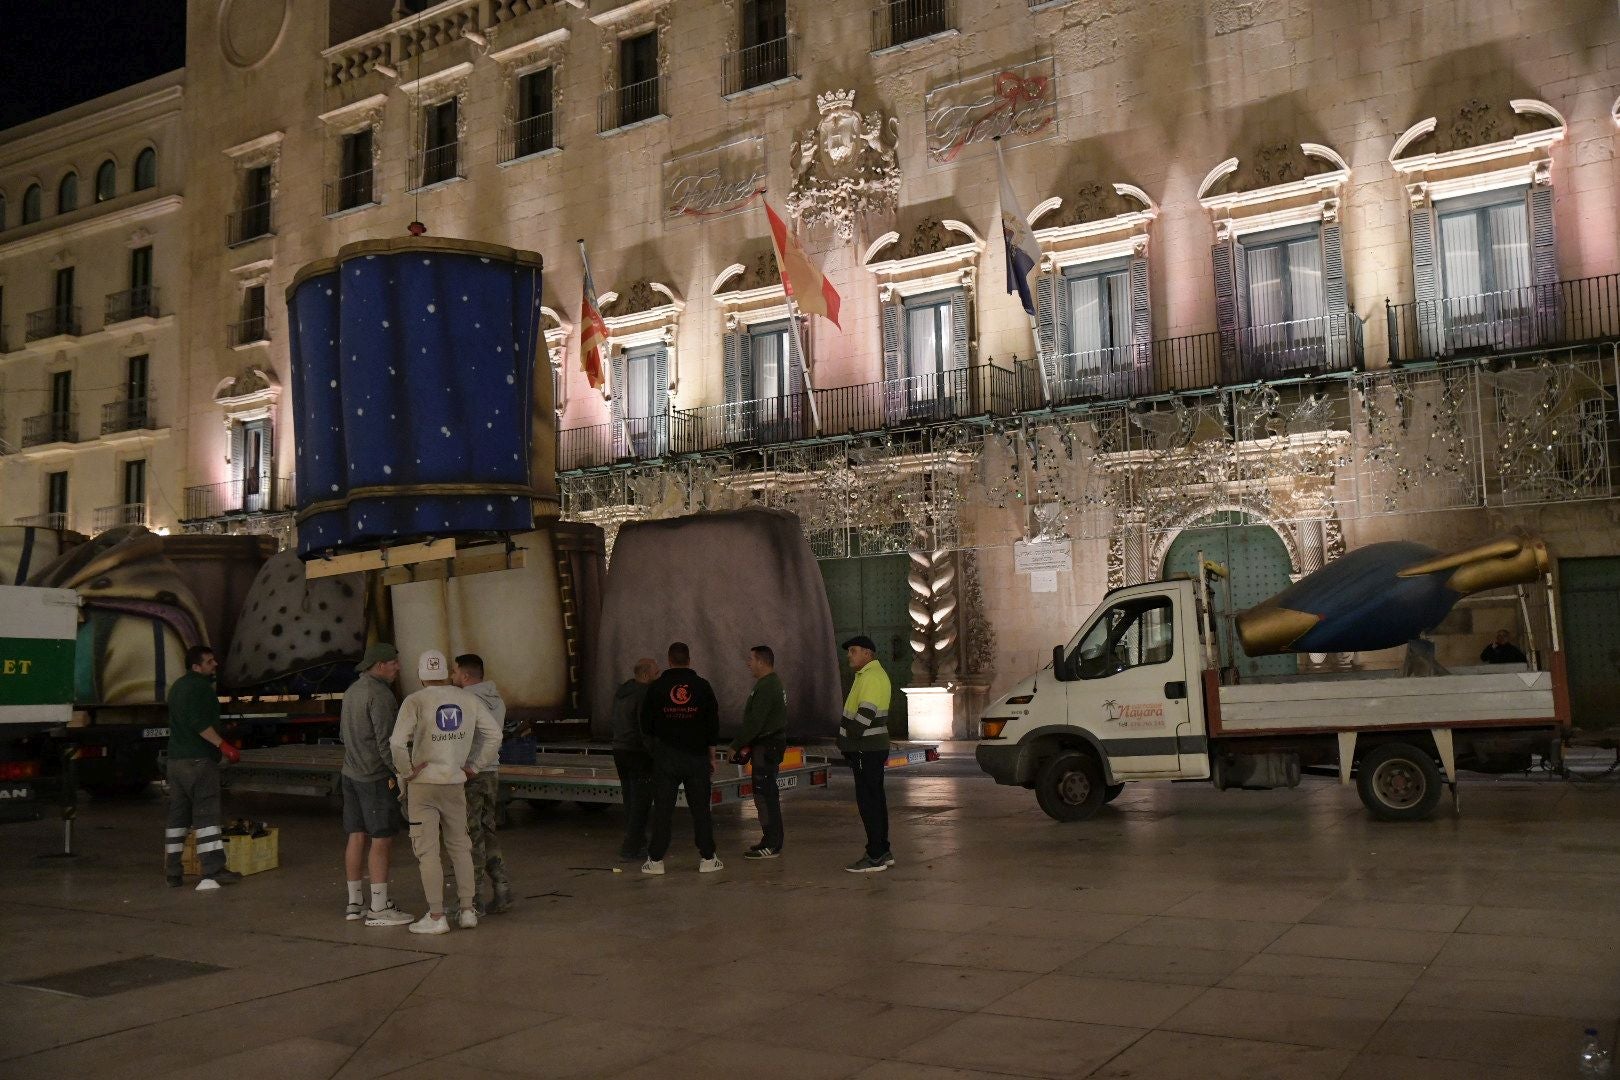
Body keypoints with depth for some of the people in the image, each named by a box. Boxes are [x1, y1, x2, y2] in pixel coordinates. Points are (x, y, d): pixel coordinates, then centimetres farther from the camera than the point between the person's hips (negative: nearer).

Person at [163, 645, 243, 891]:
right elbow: (199, 723, -23)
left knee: (178, 815, 12)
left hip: (176, 758, 9)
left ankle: (172, 871, 14)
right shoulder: (200, 687, -11)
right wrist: (223, 745, -25)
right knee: (206, 813, -9)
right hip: (198, 759, -9)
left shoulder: (178, 686, 20)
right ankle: (213, 871, -12)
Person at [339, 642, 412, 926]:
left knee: (356, 837, 11)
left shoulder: (352, 691, 12)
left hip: (351, 773, 9)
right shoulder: (380, 694, -17)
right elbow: (386, 741, -22)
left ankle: (355, 903, 16)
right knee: (382, 839, -5)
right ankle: (379, 908, -4)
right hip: (377, 777, -9)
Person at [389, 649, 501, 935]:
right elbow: (494, 734, 4)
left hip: (423, 783, -4)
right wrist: (474, 766, 10)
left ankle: (436, 917, 4)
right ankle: (468, 911, 16)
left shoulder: (415, 702, -11)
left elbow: (397, 742, -24)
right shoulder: (468, 699, 1)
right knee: (460, 846, 15)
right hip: (455, 783, 4)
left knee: (427, 849, 2)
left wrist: (406, 771, -9)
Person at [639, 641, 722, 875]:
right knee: (700, 807, 6)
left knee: (662, 808, 4)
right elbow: (713, 721, 3)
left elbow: (646, 723, 5)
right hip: (696, 755, 0)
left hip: (665, 757, 0)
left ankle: (656, 860, 4)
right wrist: (711, 753, 11)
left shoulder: (656, 687, -2)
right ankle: (708, 859, 9)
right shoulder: (702, 686, 0)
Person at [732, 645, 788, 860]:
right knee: (767, 794, 15)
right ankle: (772, 840, 21)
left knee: (764, 795, -8)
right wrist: (746, 744, 17)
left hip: (766, 747, -11)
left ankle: (771, 846, -6)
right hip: (772, 743, 11)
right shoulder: (774, 683, 16)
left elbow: (754, 722, -22)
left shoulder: (766, 687, -18)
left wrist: (736, 745, -15)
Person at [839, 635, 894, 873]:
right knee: (875, 800, 14)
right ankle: (882, 852, 20)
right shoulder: (871, 675, 18)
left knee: (868, 801, -8)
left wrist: (848, 737, -14)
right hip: (872, 748, 11)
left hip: (866, 750, -11)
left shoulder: (871, 677, -16)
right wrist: (848, 741, 14)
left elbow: (866, 714, -24)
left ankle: (875, 857, -6)